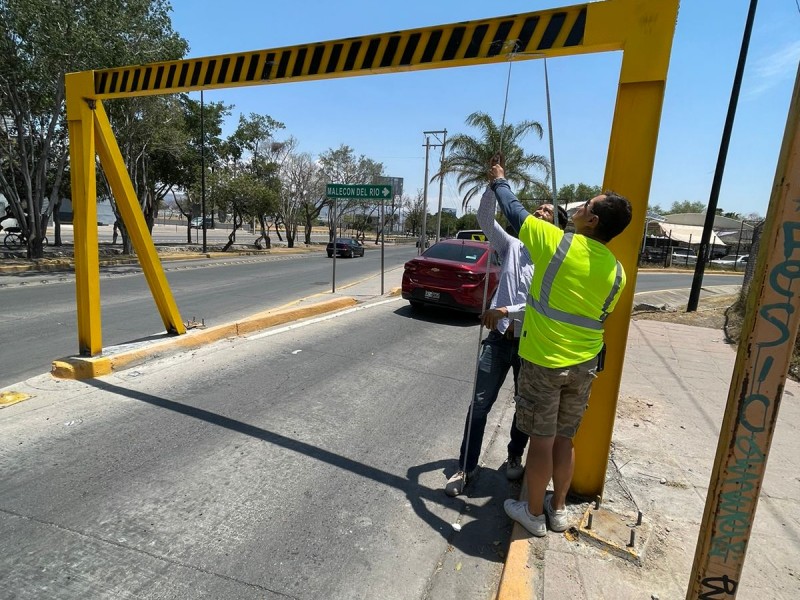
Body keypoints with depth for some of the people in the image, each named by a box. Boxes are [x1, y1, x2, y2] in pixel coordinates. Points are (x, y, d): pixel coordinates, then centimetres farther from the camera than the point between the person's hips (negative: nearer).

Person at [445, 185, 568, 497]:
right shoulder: (512, 246, 5)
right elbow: (484, 218, -3)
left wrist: (505, 310, -25)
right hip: (498, 338, 2)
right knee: (479, 405, 3)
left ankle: (514, 457, 40)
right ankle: (466, 467, 16)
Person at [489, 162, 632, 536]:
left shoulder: (558, 243, -14)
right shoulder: (616, 271, 1)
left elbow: (515, 213, -1)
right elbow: (599, 315, 14)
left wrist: (499, 182, 17)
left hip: (543, 361, -5)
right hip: (584, 365, 5)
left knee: (541, 440, 7)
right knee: (563, 439, 19)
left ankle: (534, 514, 24)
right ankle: (558, 509, 34)